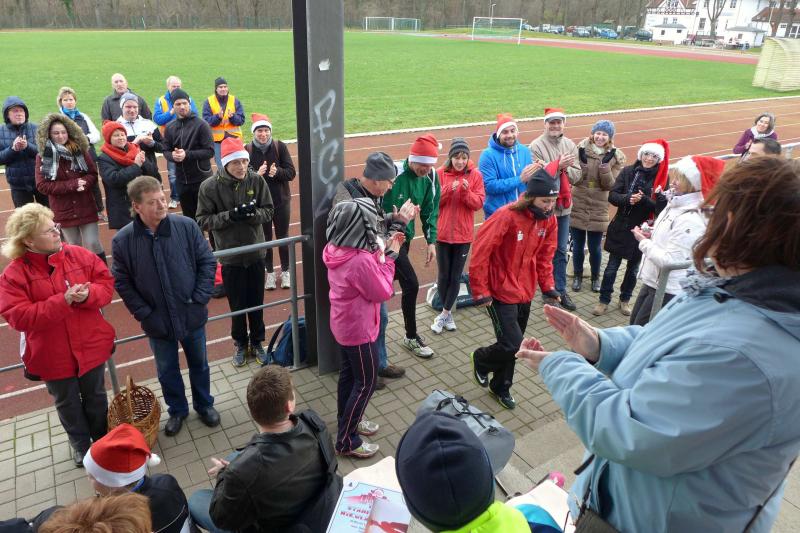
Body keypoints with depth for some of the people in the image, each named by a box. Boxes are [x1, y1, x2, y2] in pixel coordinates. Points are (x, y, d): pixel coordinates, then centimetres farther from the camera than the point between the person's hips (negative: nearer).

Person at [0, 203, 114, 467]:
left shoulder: (79, 255, -8)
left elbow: (106, 282, -4)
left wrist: (88, 294, -26)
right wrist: (63, 301, -31)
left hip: (90, 346, 2)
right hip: (52, 356, -2)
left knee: (96, 397, 21)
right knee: (68, 404, 21)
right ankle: (80, 444, 45)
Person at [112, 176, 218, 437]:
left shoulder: (187, 226, -14)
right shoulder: (122, 240, -13)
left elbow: (207, 262, -6)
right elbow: (122, 282, -5)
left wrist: (200, 299, -10)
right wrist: (143, 313, -9)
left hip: (192, 315, 0)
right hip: (157, 322, 0)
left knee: (199, 364, 20)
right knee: (167, 371, 19)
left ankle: (205, 405, 43)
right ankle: (177, 410, 43)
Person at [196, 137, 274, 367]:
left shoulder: (256, 180, -8)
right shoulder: (210, 186, -12)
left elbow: (268, 211, -2)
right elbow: (203, 220, -10)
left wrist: (253, 213, -24)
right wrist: (230, 215, -24)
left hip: (256, 252, 2)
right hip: (230, 256, -1)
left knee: (256, 302, 13)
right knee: (237, 304, 11)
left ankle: (256, 342, 32)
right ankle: (240, 344, 33)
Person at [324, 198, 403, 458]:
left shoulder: (337, 249, -5)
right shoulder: (360, 261, -33)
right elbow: (383, 292, -20)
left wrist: (383, 250, 1)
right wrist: (389, 256, -14)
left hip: (344, 325, 9)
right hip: (359, 329, -9)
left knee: (348, 373, 24)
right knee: (366, 382, 7)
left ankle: (347, 421, 43)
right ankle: (346, 441, 19)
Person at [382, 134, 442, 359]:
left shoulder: (430, 177, -3)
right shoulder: (393, 173, -23)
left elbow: (430, 211, 4)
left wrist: (431, 241, -2)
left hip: (405, 236, 6)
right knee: (411, 283, -10)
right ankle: (411, 337, 10)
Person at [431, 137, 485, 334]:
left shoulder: (475, 175, -2)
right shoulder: (440, 173, -3)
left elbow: (479, 203, -5)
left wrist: (467, 191, -22)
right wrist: (448, 190, -21)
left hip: (464, 234, 0)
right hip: (442, 233, 0)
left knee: (456, 277, 5)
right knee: (444, 276, 8)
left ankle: (444, 314, 19)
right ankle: (448, 313, 25)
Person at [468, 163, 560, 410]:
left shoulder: (548, 221, -3)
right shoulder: (506, 216, -23)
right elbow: (480, 254, -20)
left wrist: (548, 286, 5)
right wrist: (480, 293, -16)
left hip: (525, 293, 6)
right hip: (501, 292, -6)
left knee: (513, 345, 15)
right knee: (511, 344, -8)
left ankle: (501, 387, 36)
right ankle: (481, 359, 24)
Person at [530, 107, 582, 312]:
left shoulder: (570, 145, 7)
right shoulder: (536, 146, -10)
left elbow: (577, 174, 4)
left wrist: (565, 168, -15)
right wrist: (558, 166, -24)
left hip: (564, 205, 5)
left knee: (561, 250, 14)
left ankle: (560, 290, 26)